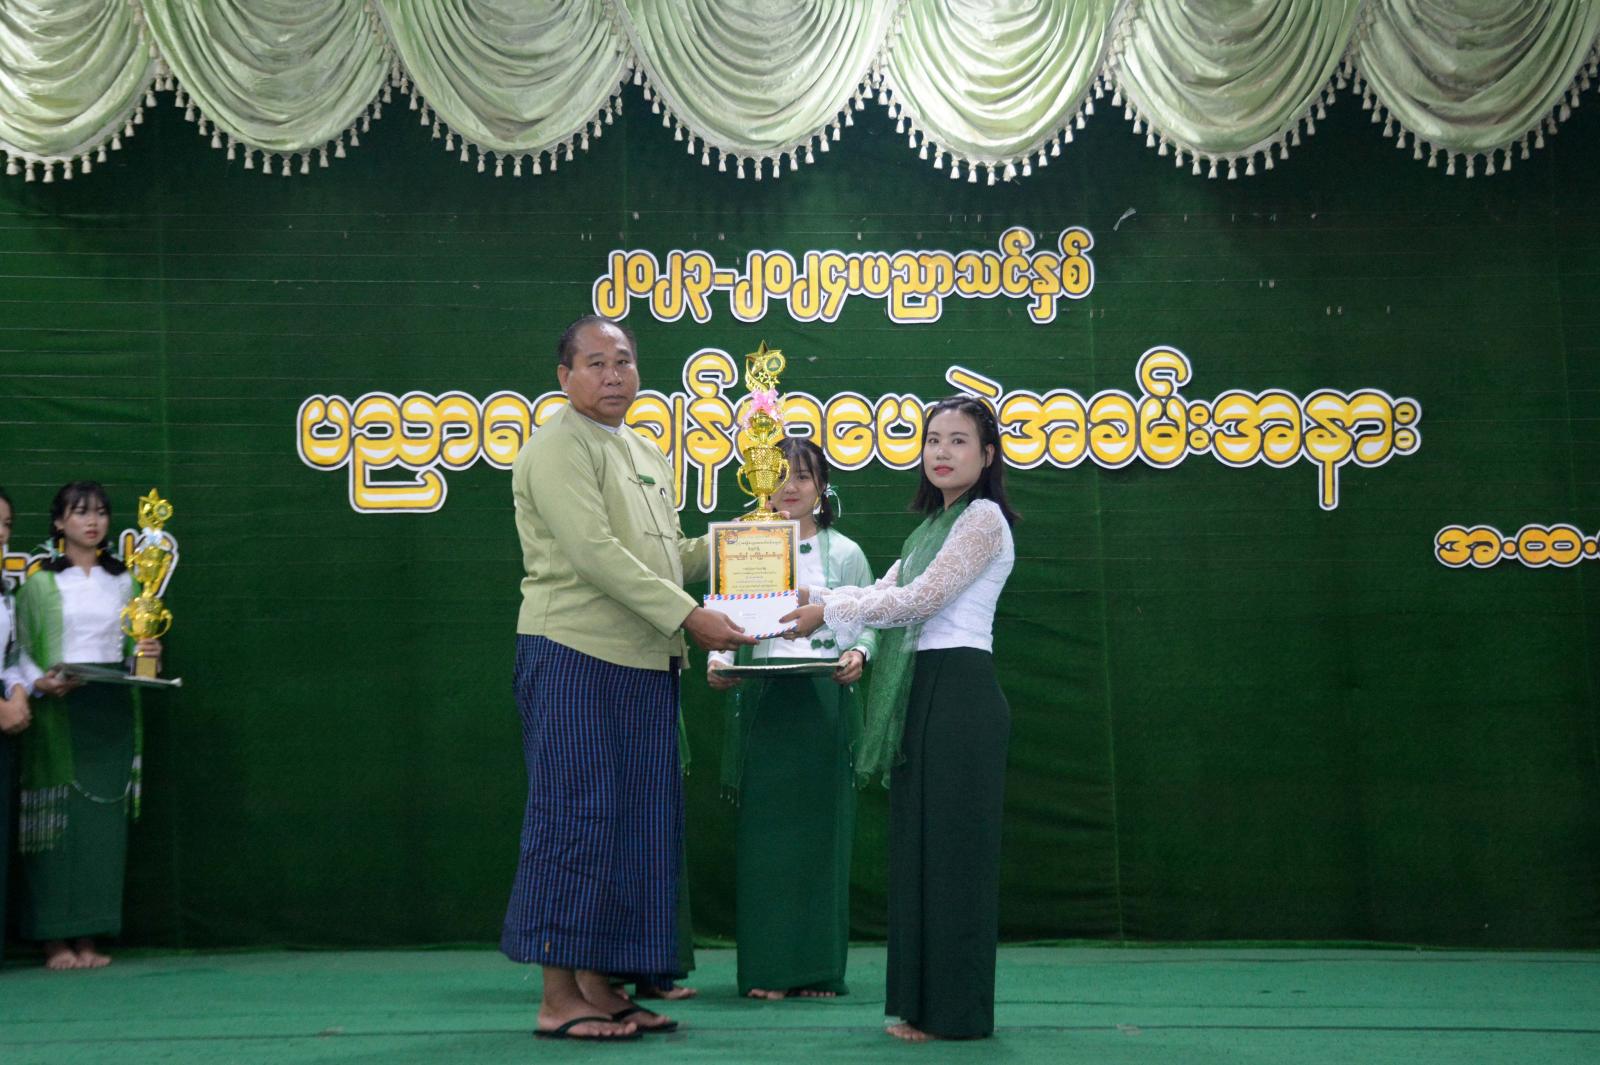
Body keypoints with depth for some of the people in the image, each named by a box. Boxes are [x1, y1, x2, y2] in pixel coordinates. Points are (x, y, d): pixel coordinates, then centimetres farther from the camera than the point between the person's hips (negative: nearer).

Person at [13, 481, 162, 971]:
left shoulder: (124, 580, 14)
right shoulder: (40, 581, 2)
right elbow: (20, 648, -2)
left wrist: (145, 654, -5)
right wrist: (40, 682, -19)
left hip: (112, 710, 4)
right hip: (58, 711, -3)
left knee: (105, 818, 1)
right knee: (59, 818, -5)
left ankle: (88, 937, 7)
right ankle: (55, 940, 1)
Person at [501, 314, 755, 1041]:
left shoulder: (645, 455, 20)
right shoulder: (559, 449, -8)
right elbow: (594, 554, -18)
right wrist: (689, 616, -20)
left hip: (644, 663, 9)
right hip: (575, 657, -9)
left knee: (635, 826, 8)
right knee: (576, 818, -7)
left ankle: (598, 986, 15)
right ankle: (557, 997, 0)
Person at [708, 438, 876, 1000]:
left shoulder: (844, 553, 9)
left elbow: (868, 623, 6)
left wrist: (857, 656, -14)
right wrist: (718, 662, -12)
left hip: (825, 702, 0)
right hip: (760, 701, 0)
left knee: (821, 830, 0)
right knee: (762, 832, -2)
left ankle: (819, 968, 8)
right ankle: (765, 968, 4)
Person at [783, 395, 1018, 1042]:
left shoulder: (983, 518, -8)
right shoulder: (935, 525, 20)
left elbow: (921, 599, -14)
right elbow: (886, 592, 15)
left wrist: (829, 610, -9)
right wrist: (808, 597, 4)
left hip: (958, 691, -9)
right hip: (921, 695, 9)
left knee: (951, 847, -5)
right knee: (919, 845, 10)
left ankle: (956, 1012, 2)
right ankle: (924, 1003, 17)